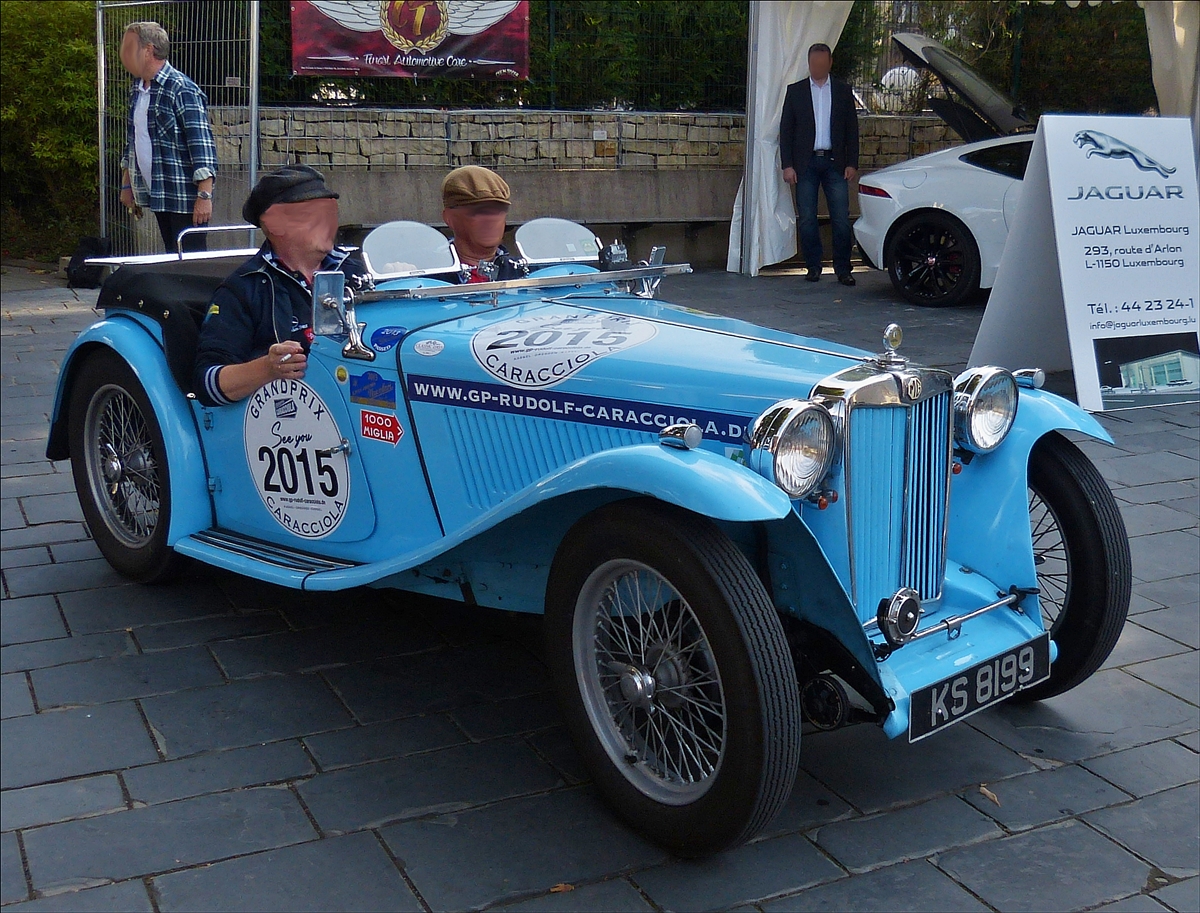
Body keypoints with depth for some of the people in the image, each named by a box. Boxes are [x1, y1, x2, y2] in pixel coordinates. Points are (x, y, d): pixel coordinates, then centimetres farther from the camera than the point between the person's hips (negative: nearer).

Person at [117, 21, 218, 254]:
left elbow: (202, 144, -19)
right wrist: (127, 185, 21)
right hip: (156, 193, 8)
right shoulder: (137, 89, 12)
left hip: (184, 197, -8)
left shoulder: (182, 90, -15)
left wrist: (204, 195, -24)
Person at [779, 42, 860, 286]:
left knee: (841, 219, -5)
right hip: (805, 163, 0)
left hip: (834, 163, 0)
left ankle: (842, 269, 2)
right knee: (807, 220, 1)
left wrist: (852, 163, 0)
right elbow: (785, 130, 5)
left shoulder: (843, 90, 10)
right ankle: (813, 266, 11)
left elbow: (852, 129, 9)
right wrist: (787, 165, -4)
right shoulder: (795, 91, 8)